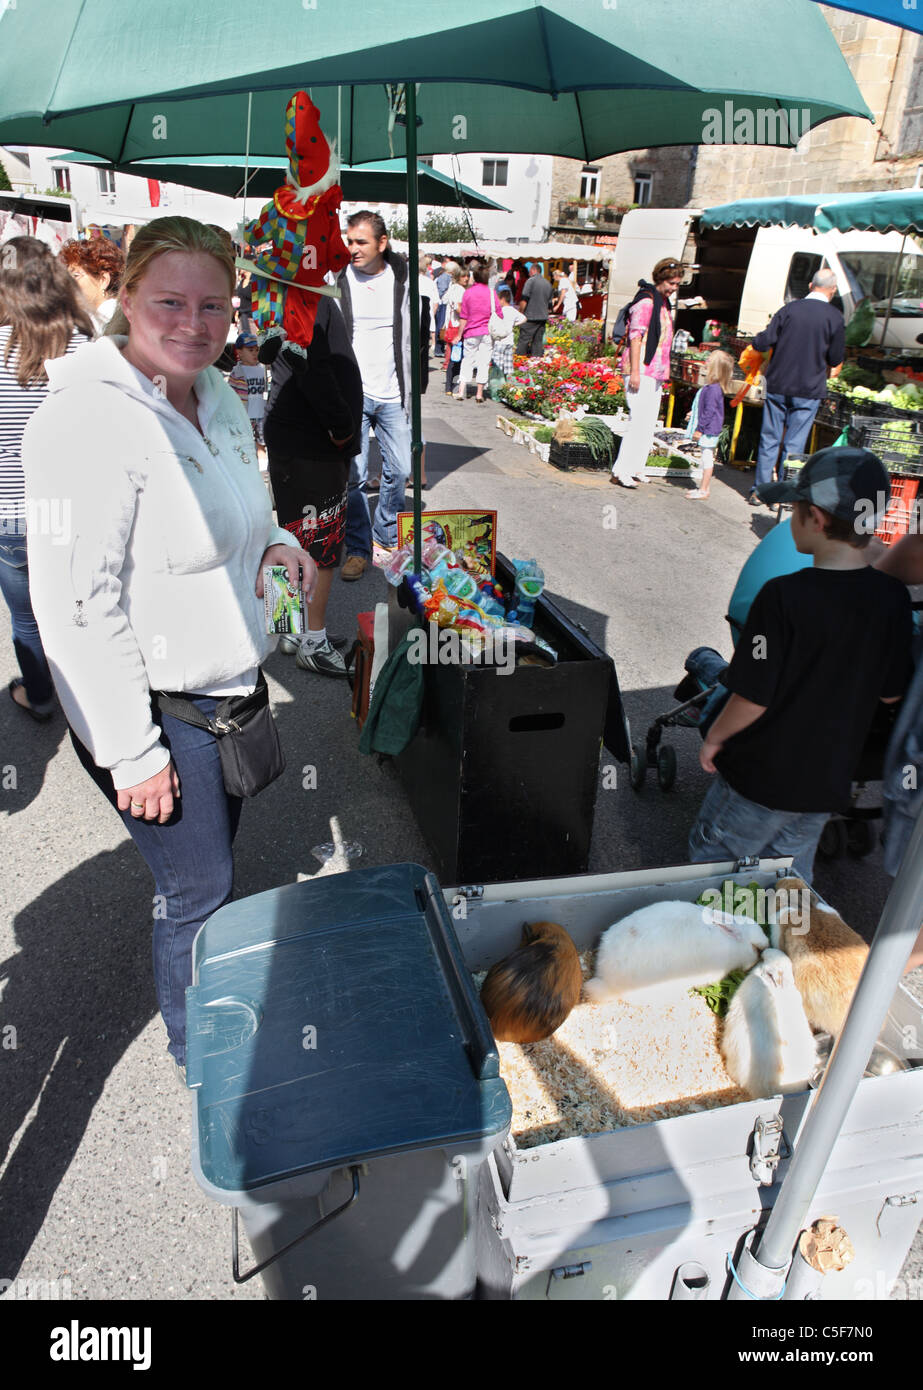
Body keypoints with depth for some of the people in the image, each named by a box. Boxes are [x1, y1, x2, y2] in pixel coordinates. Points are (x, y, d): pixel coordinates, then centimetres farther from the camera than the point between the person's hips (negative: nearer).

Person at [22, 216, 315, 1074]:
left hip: (228, 683, 8)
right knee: (199, 890, 8)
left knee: (213, 864, 25)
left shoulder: (217, 396, 4)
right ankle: (196, 1052, 38)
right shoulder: (88, 419, -23)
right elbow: (77, 605, -24)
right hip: (156, 709, -8)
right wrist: (133, 753, -21)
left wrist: (274, 542, -1)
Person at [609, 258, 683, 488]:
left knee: (649, 423, 8)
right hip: (640, 369, -9)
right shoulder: (646, 300, -10)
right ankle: (621, 471, -8)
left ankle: (635, 469, 14)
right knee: (640, 420, -13)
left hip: (655, 371, 9)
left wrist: (664, 370, 24)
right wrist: (634, 371, -22)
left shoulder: (663, 302, 18)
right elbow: (636, 336, -16)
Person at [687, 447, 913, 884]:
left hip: (762, 778, -6)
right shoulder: (893, 598, -8)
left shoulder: (784, 596, -26)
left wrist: (714, 738, -5)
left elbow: (752, 699, -22)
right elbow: (890, 693, 3)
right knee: (790, 878, 25)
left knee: (710, 858, 17)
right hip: (830, 781, 6)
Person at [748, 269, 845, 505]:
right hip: (809, 389, -1)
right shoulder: (834, 317, -5)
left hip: (777, 385, 2)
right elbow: (836, 359, -1)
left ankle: (759, 490, 11)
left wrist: (758, 338, 17)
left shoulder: (789, 309, -2)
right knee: (794, 444, 4)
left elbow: (762, 343, -5)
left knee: (769, 439, 9)